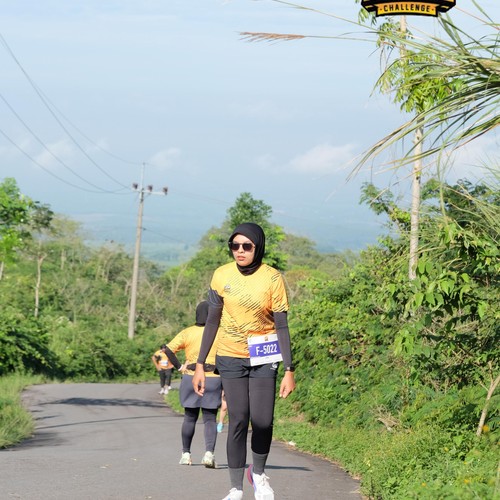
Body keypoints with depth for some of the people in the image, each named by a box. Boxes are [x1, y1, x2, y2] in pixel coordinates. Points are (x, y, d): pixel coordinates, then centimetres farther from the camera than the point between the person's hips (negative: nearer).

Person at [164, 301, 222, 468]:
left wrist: (179, 366, 0)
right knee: (210, 419, 2)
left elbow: (168, 349, -8)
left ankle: (186, 454, 17)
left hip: (191, 378, 1)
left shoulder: (188, 333, 0)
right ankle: (209, 452, -17)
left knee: (190, 417, 14)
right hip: (214, 379, -1)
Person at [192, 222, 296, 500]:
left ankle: (258, 473, 19)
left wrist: (289, 371, -10)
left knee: (262, 421, -9)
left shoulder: (272, 279, -9)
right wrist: (200, 365, 2)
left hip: (263, 358, -1)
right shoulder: (222, 276, -4)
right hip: (230, 357, 1)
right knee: (238, 421, -5)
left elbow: (282, 327, -6)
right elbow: (212, 322, 4)